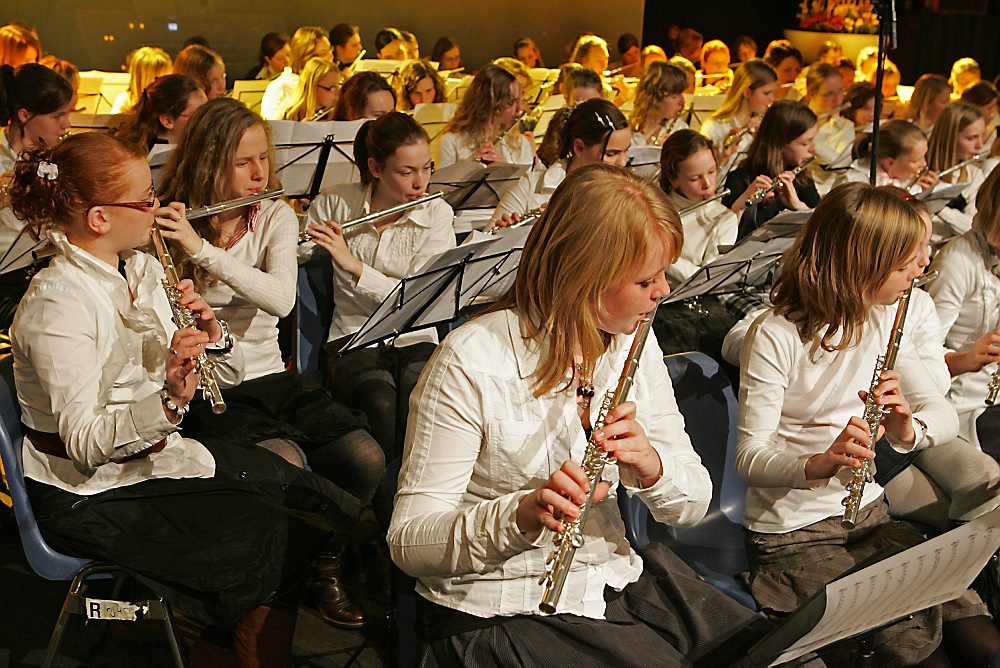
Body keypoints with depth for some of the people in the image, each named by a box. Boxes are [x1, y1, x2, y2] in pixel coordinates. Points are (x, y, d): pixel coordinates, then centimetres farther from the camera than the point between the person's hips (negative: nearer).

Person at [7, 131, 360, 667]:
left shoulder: (144, 269, 5)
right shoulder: (58, 305, -21)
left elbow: (226, 380, 7)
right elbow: (84, 443, -26)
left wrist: (210, 335, -14)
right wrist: (167, 401, -40)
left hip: (157, 452, 8)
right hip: (91, 493, -8)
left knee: (313, 496, -2)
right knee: (271, 542, -18)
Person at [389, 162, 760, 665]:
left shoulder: (633, 345, 1)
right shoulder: (470, 364, -18)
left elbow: (692, 505, 1)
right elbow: (408, 542, -18)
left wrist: (650, 464, -22)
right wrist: (522, 515, -35)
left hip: (618, 580, 6)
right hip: (500, 612, -6)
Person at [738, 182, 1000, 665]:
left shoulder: (880, 320, 5)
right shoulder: (775, 337, -15)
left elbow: (945, 416, 2)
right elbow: (749, 459, -18)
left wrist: (907, 428, -21)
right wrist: (820, 464, -37)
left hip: (868, 515, 6)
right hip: (791, 532, -6)